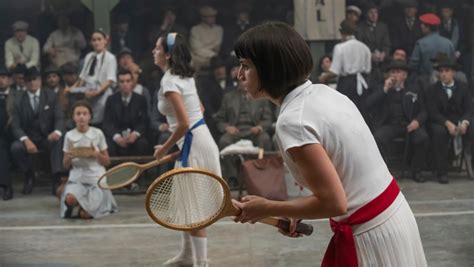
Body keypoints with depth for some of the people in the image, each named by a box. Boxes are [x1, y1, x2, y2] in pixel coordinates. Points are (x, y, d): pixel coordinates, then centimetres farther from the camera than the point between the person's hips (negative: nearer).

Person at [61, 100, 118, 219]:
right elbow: (65, 165, 8)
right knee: (70, 199, -32)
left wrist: (96, 154, -14)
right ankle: (82, 202, 2)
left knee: (85, 214, -19)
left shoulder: (98, 133, 0)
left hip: (96, 178, -1)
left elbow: (107, 162, 5)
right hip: (76, 177, 1)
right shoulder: (69, 135, 3)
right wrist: (70, 156, -13)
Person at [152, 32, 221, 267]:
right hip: (196, 140, 10)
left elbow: (184, 124, -23)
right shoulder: (184, 76, 11)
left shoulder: (169, 81, -17)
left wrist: (165, 148, -10)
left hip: (193, 144, -10)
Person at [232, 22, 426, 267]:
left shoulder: (292, 122, -22)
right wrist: (300, 212, 8)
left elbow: (334, 203, -22)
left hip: (368, 238, -8)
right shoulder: (323, 92, 4)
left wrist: (266, 208, -12)